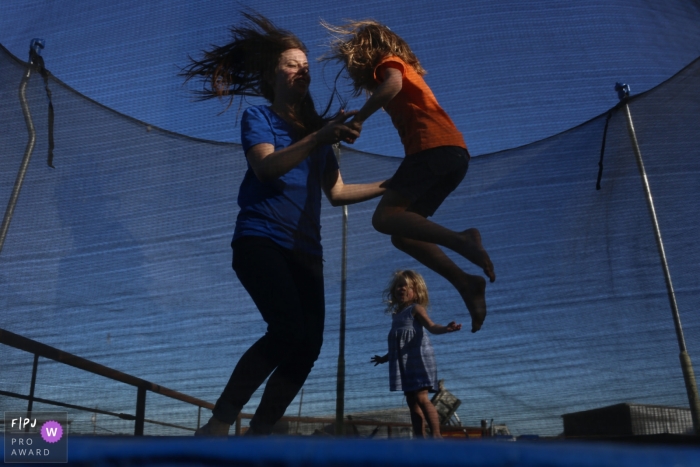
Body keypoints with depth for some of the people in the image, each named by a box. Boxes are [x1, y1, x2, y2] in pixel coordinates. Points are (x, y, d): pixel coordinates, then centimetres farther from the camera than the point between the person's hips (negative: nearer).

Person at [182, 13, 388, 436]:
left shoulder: (317, 130, 22)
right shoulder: (258, 117, 7)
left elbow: (337, 192, 21)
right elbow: (267, 167, -14)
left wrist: (388, 187, 16)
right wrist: (319, 137, -23)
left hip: (305, 249, 6)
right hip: (261, 239, -6)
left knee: (309, 343, -8)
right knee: (289, 328, -26)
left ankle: (259, 432, 2)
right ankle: (217, 424, -16)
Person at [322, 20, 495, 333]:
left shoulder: (387, 61, 10)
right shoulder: (405, 71, 35)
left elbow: (392, 85, -13)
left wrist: (357, 119, -10)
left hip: (435, 147, -8)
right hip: (453, 153, 9)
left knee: (385, 218, -16)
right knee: (402, 233, 5)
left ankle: (460, 240, -29)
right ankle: (466, 283, -8)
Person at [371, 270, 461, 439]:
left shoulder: (416, 309, -3)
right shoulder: (396, 314, 19)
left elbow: (431, 326, -20)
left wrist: (445, 328, -40)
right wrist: (385, 357, 39)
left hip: (418, 359, -8)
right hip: (404, 362, 8)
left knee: (421, 398, -15)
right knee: (411, 401, 8)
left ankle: (436, 434, -13)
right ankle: (420, 437, 12)